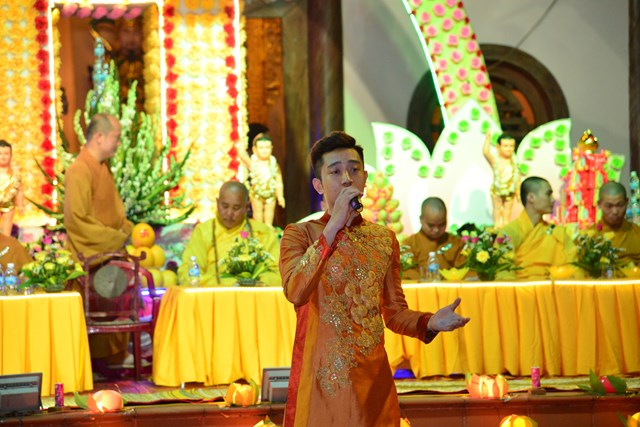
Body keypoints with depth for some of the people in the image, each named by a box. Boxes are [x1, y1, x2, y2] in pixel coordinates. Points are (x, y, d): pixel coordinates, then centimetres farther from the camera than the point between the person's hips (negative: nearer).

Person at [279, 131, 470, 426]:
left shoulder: (384, 239, 11)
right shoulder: (300, 234, -1)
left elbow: (394, 312, 12)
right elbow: (295, 292, -20)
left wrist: (431, 322, -9)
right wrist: (333, 227, -21)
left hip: (372, 379, 3)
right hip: (320, 379, -3)